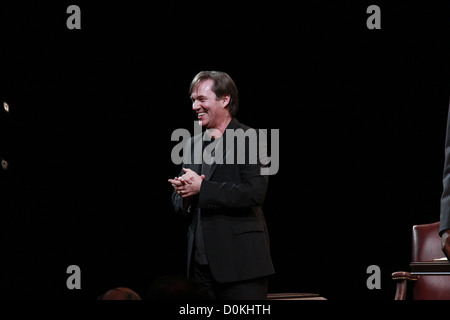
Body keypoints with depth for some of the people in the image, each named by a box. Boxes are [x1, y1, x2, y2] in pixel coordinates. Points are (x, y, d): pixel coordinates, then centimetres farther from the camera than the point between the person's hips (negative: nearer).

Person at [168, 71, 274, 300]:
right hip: (201, 261, 7)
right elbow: (178, 202, 20)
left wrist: (201, 188, -16)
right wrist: (185, 196, -5)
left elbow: (255, 192, -19)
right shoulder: (194, 145, 17)